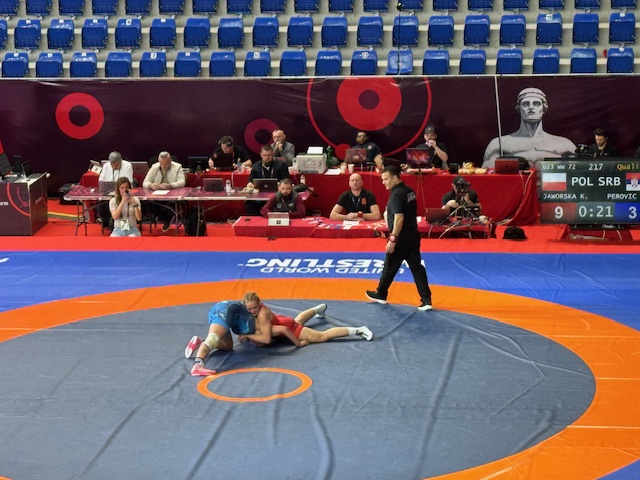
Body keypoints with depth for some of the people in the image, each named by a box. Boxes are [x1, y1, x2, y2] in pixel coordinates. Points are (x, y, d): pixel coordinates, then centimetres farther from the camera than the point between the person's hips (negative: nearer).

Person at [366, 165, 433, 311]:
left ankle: (380, 294, 29)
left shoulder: (396, 195, -18)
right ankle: (426, 300, -1)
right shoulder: (409, 191, 9)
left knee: (390, 267, 11)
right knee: (416, 267, 6)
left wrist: (392, 239, -22)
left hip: (401, 237, -8)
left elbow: (399, 218, -24)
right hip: (413, 234, 8)